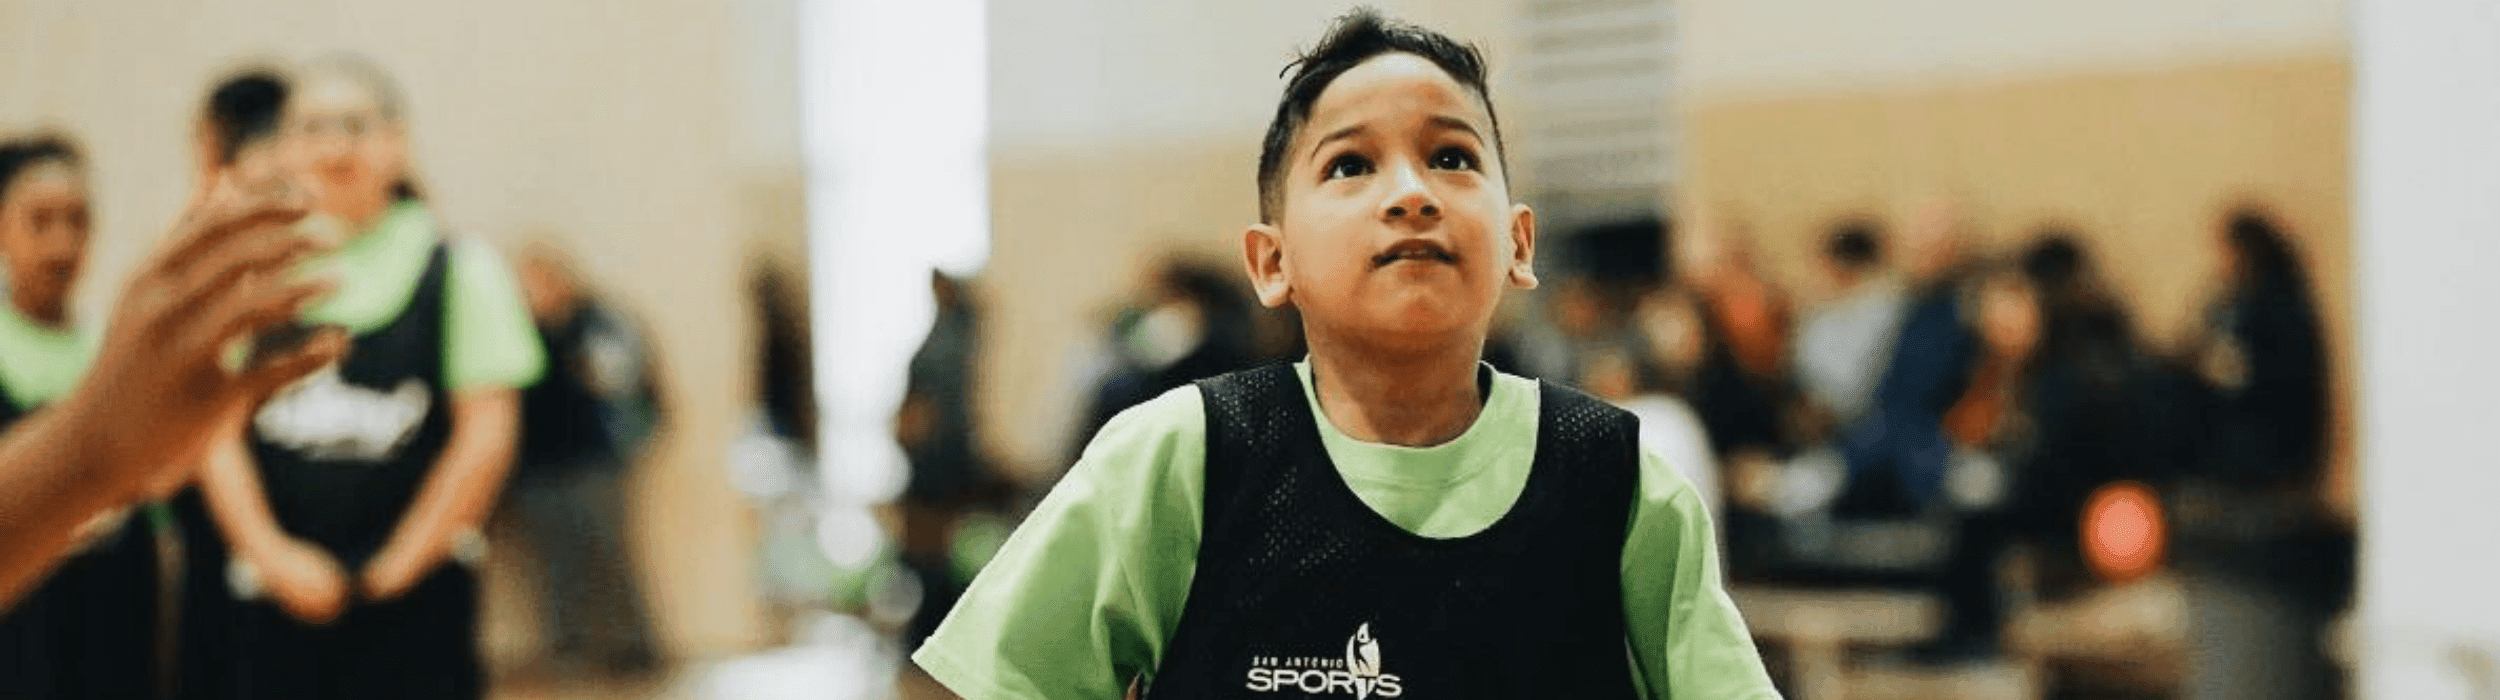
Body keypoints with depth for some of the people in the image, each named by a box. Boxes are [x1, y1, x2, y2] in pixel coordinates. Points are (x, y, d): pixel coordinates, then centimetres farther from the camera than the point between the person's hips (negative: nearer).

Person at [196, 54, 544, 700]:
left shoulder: (460, 270, -1)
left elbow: (486, 434, -5)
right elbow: (221, 433, 4)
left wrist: (396, 565, -7)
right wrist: (273, 555, -8)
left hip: (414, 600, -3)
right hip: (281, 600, 3)